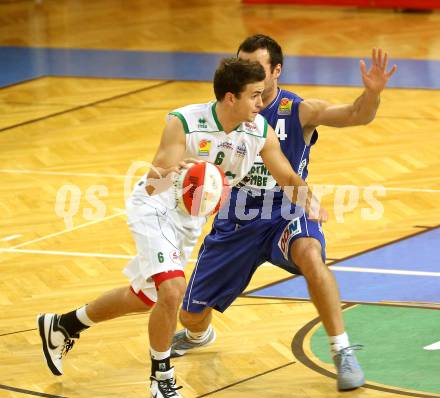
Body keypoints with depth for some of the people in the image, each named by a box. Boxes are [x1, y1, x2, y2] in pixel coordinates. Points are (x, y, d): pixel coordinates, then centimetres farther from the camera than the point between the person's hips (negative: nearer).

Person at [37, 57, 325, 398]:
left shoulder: (261, 132, -16)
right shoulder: (184, 123, -29)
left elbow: (289, 179, -6)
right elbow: (153, 187, -31)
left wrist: (310, 203, -27)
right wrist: (161, 177, -55)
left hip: (190, 219, 7)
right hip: (155, 208, -7)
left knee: (144, 297, 19)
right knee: (172, 290, -26)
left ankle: (62, 325, 41)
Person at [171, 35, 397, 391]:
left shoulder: (300, 112, -13)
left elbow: (356, 115, -26)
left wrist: (372, 92, -48)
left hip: (286, 217, -3)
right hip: (236, 224, 3)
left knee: (310, 255, -39)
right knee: (192, 315, 10)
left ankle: (343, 352, -26)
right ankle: (199, 335, 51)